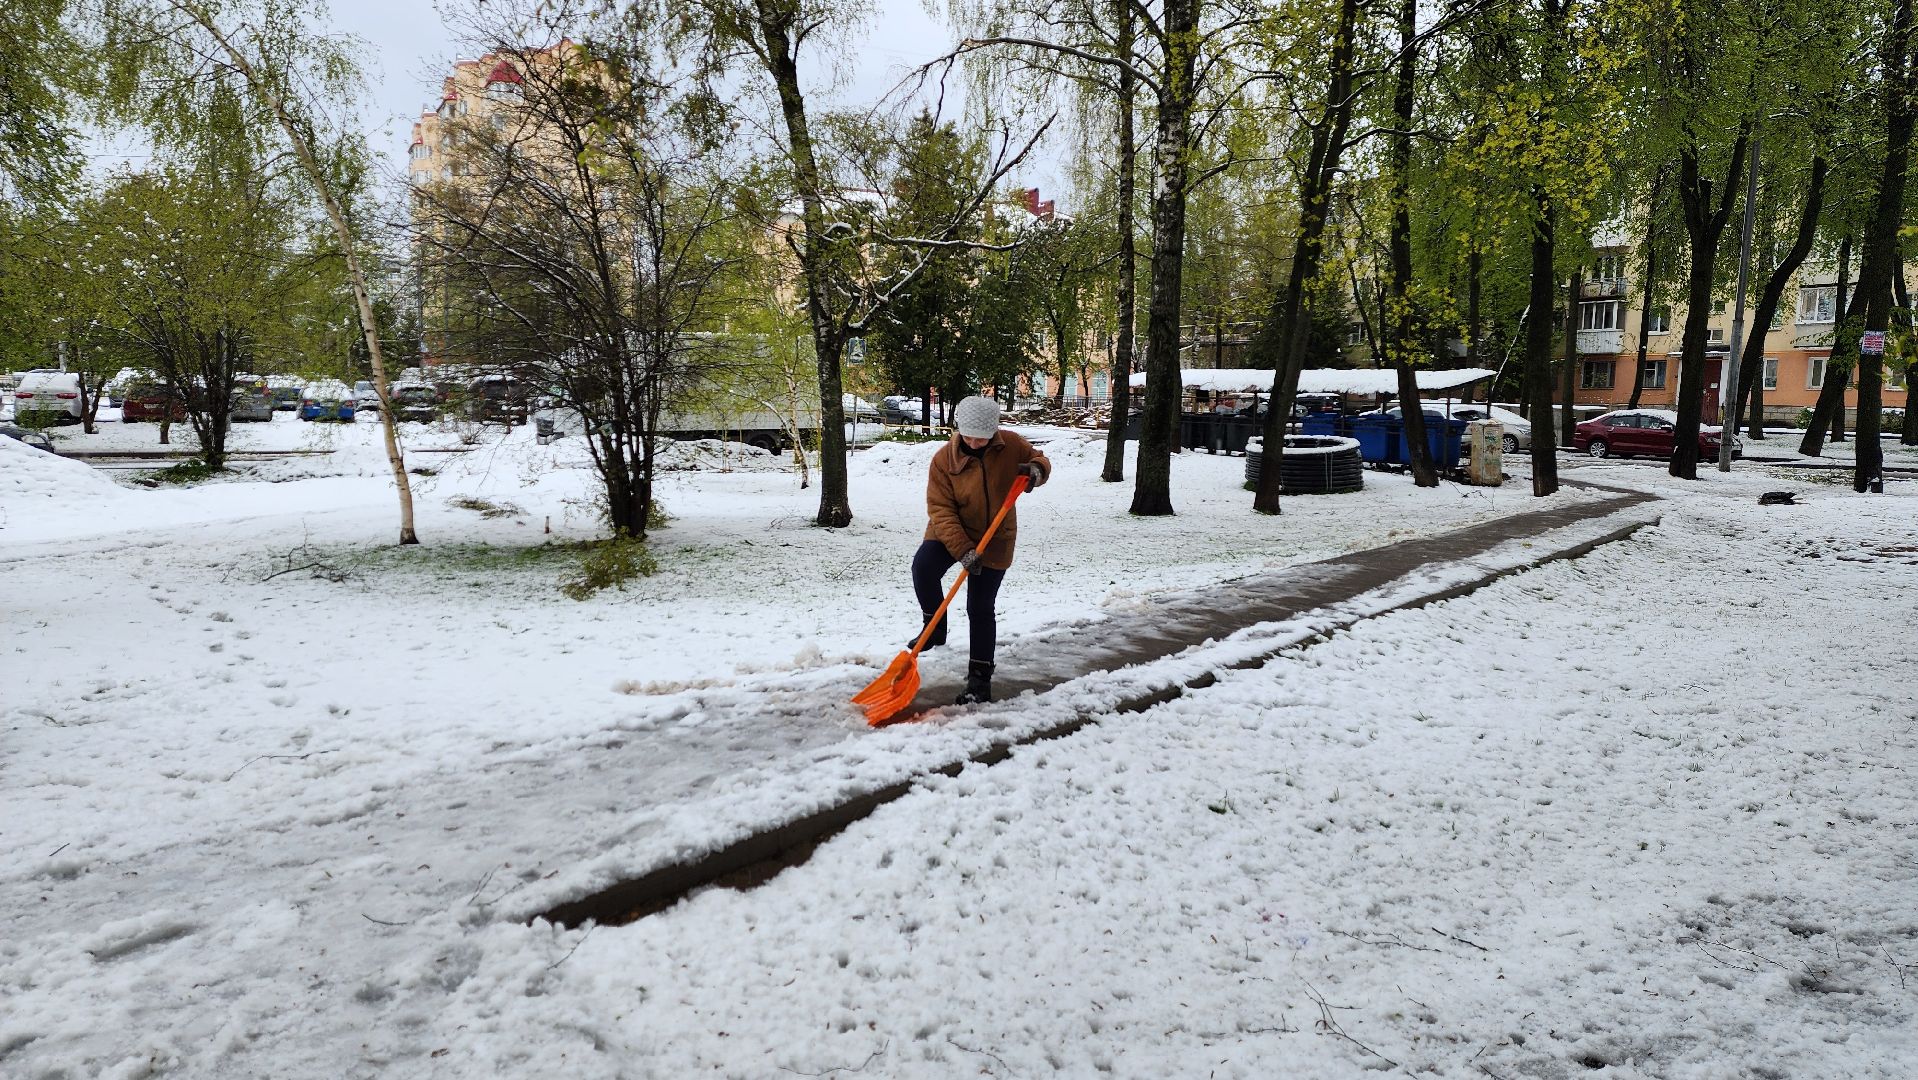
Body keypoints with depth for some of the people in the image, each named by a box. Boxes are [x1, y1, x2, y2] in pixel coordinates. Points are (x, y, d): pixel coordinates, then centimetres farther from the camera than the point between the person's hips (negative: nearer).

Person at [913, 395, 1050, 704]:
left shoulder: (1011, 444, -13)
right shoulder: (944, 458, -18)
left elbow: (1038, 459, 5)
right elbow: (941, 511, -20)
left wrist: (1036, 469, -22)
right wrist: (963, 550, -30)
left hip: (994, 539, 0)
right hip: (951, 533, 0)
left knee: (981, 609, 1)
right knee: (923, 566, -29)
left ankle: (980, 678, 13)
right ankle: (934, 627, -3)